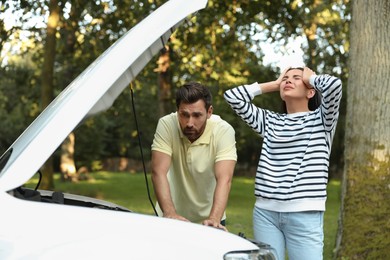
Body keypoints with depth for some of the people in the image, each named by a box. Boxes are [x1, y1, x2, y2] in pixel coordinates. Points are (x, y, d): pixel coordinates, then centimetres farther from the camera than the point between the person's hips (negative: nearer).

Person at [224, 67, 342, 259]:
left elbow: (334, 84, -13)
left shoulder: (321, 118, 6)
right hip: (265, 212, 3)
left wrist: (311, 78, 8)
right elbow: (232, 96, 11)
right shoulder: (270, 120, 15)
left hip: (304, 214, -3)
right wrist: (274, 84, 15)